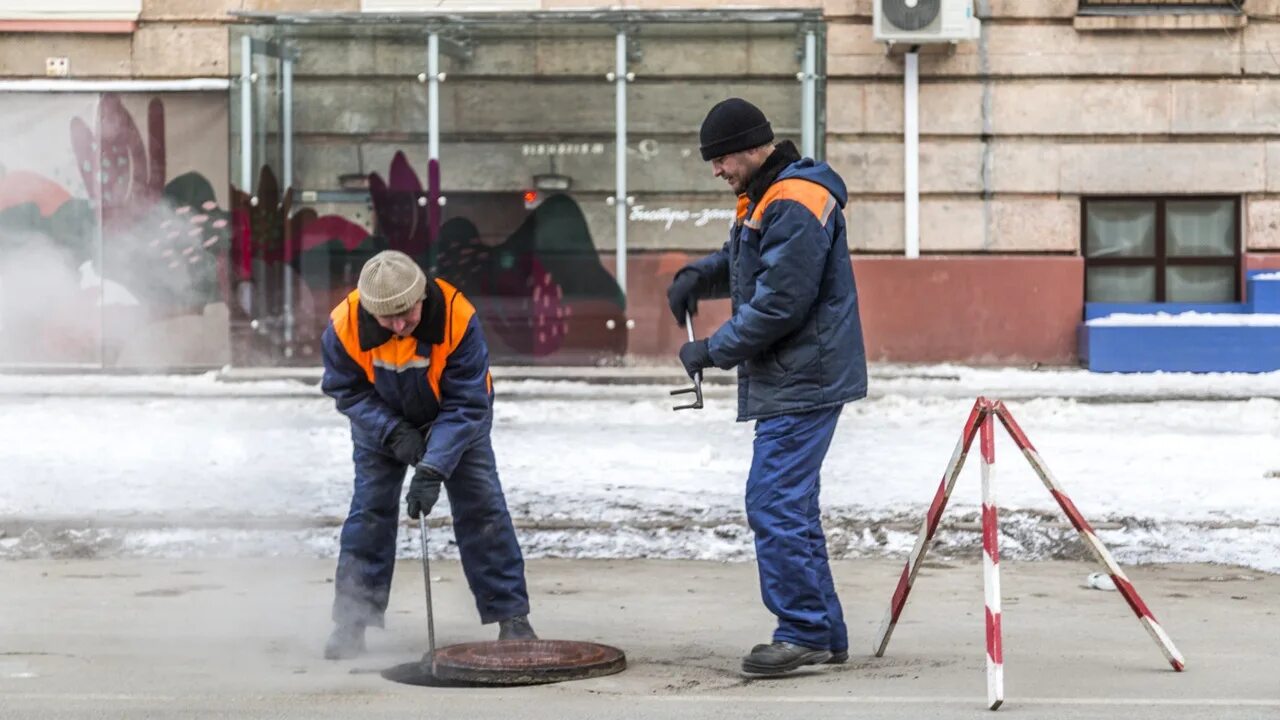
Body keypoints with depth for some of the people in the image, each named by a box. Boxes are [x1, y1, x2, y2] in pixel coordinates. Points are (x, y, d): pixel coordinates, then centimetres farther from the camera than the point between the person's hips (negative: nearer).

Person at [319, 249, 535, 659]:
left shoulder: (458, 318, -36)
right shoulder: (345, 325, -31)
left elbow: (466, 405, -30)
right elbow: (346, 390, -14)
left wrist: (433, 469, -37)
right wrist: (394, 433, -26)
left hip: (452, 418, -1)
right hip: (381, 422, 1)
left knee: (482, 507, -5)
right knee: (370, 510, -5)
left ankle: (511, 616, 3)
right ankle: (352, 621, 3)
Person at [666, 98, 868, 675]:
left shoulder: (794, 206, -18)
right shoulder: (763, 199, 15)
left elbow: (780, 303, -22)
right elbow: (739, 261, 30)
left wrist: (714, 351, -13)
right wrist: (698, 275, 8)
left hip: (802, 382, -11)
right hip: (789, 382, 11)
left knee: (774, 505, -12)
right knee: (791, 506, 13)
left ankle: (803, 633, -8)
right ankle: (823, 635, 18)